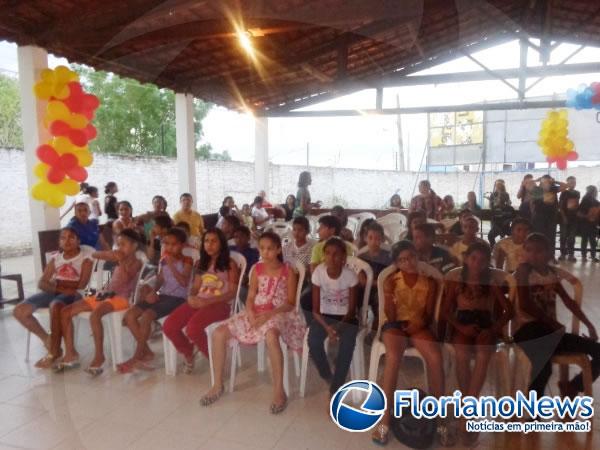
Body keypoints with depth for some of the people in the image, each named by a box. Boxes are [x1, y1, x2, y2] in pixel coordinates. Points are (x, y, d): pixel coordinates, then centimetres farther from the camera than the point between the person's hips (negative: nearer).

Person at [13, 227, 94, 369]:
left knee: (55, 306, -39)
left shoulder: (85, 257, 1)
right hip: (54, 292, 6)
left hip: (74, 294, -6)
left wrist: (56, 282, -4)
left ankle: (54, 351, -22)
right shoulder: (55, 257, 14)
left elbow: (81, 284, -10)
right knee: (19, 311, -12)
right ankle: (47, 339, 7)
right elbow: (41, 283, 7)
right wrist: (60, 288, -13)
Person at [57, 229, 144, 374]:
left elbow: (126, 278, -20)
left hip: (120, 298, -8)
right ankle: (71, 353, 2)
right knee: (65, 312, 0)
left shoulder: (136, 262, -2)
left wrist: (122, 261, -17)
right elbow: (94, 255, 22)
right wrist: (108, 254, 4)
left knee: (95, 315, -36)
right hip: (104, 294, 9)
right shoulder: (117, 258, 19)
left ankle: (99, 356, -23)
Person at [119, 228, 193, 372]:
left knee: (146, 316, -28)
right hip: (161, 295, 7)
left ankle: (137, 356, -11)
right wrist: (153, 292, -3)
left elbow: (184, 282, -18)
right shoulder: (163, 261, 16)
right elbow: (160, 281, 17)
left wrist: (171, 265, -19)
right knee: (129, 315, -11)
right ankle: (146, 352, -4)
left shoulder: (186, 261, -3)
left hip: (177, 298, -7)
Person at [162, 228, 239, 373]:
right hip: (198, 301, 6)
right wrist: (191, 297, -8)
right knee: (169, 326, -15)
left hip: (219, 304, -6)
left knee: (192, 328, -32)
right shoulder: (201, 264, 18)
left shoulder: (230, 264, 0)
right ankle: (188, 354, 15)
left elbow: (232, 292, -6)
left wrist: (208, 301, -16)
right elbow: (195, 287, 17)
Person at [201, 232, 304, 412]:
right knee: (219, 333, -13)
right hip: (255, 312, 5)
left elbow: (290, 303, -6)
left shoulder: (288, 271, -3)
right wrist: (251, 314, -14)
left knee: (271, 336, -41)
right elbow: (250, 298, 7)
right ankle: (218, 385, 1)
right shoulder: (257, 269, 9)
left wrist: (269, 314, -20)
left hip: (278, 313, -5)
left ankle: (279, 391, -29)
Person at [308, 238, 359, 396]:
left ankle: (336, 389, -14)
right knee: (313, 341, -27)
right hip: (325, 316, 1)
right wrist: (327, 326, -28)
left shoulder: (350, 275, -15)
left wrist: (340, 326, -26)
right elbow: (315, 309, -10)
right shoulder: (318, 272, -14)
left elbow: (352, 309, -9)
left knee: (348, 343, -31)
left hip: (346, 318, -1)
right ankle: (328, 377, 1)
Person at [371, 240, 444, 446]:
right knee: (393, 357, -33)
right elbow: (390, 315, -2)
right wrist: (389, 296, -20)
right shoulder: (391, 281, -2)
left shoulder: (429, 282, 3)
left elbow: (429, 314, 5)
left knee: (436, 357, -28)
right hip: (395, 325, -2)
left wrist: (418, 323, -14)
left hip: (418, 327, 2)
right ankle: (385, 418, -24)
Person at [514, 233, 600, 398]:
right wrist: (553, 323, -11)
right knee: (544, 366, -33)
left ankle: (572, 387, 16)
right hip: (528, 330, -7)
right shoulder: (524, 269, -7)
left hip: (550, 331, 7)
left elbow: (568, 301, 17)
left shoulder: (552, 273, 13)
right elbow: (525, 304, -14)